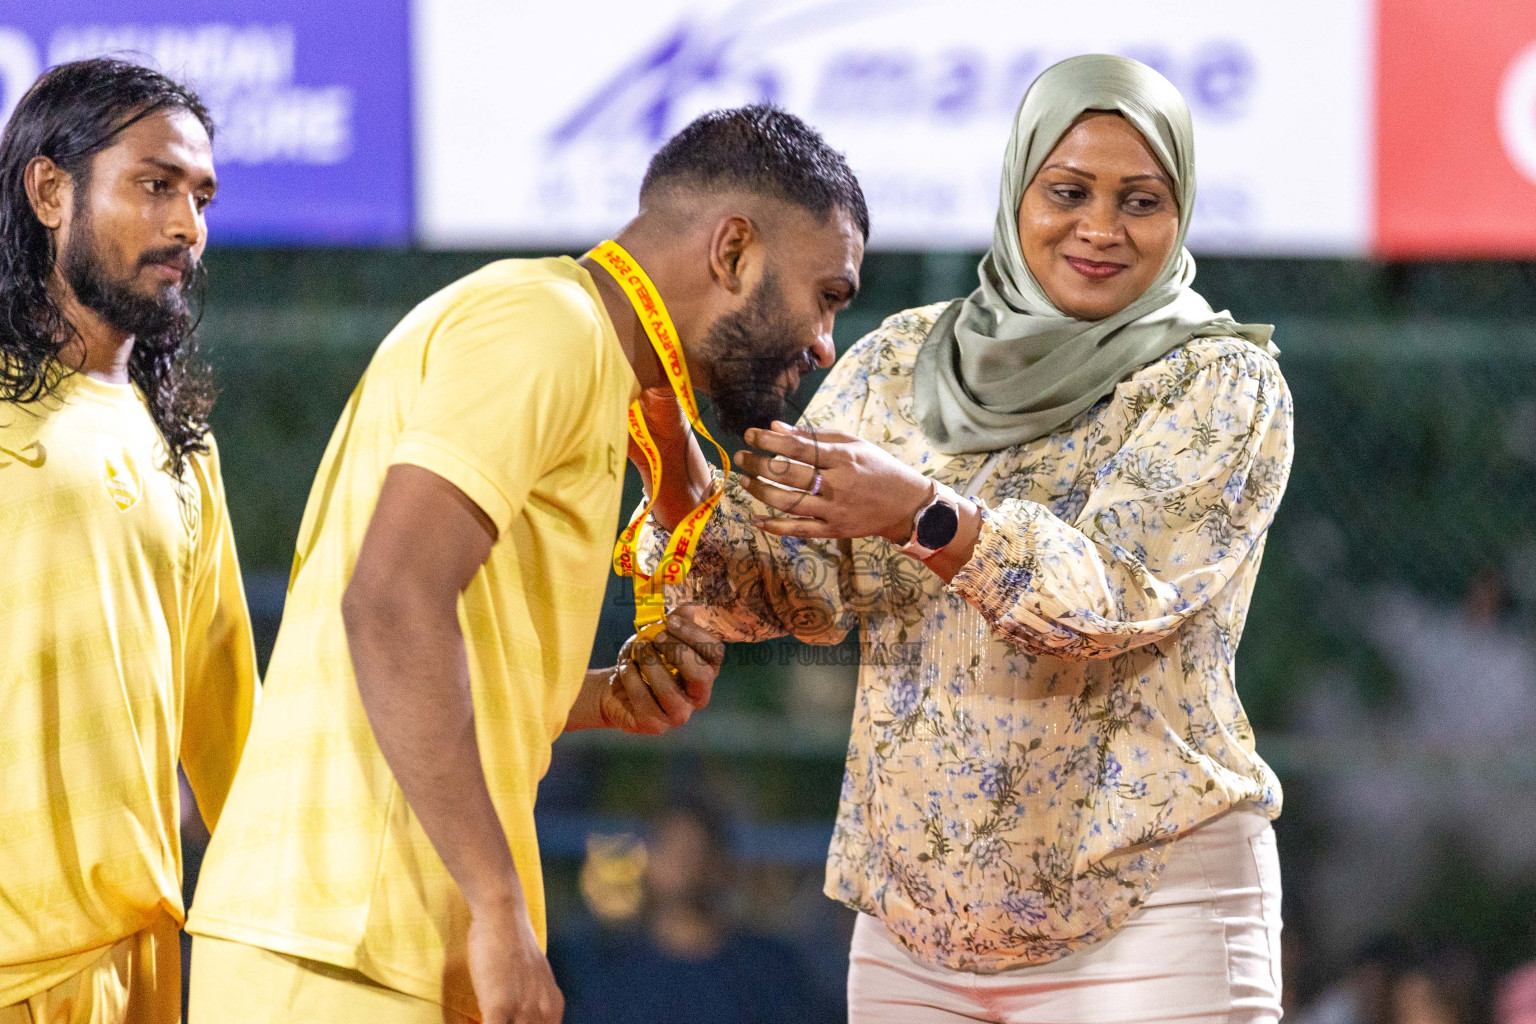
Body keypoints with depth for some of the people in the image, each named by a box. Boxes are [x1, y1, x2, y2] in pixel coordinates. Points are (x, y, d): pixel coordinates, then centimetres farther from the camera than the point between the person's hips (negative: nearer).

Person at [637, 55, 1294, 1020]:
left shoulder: (1223, 386, -4)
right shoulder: (899, 363, 8)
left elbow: (1121, 588, -19)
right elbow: (795, 590, 2)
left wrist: (921, 514, -33)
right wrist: (684, 486, -18)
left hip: (1143, 909, -4)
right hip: (914, 912, 4)